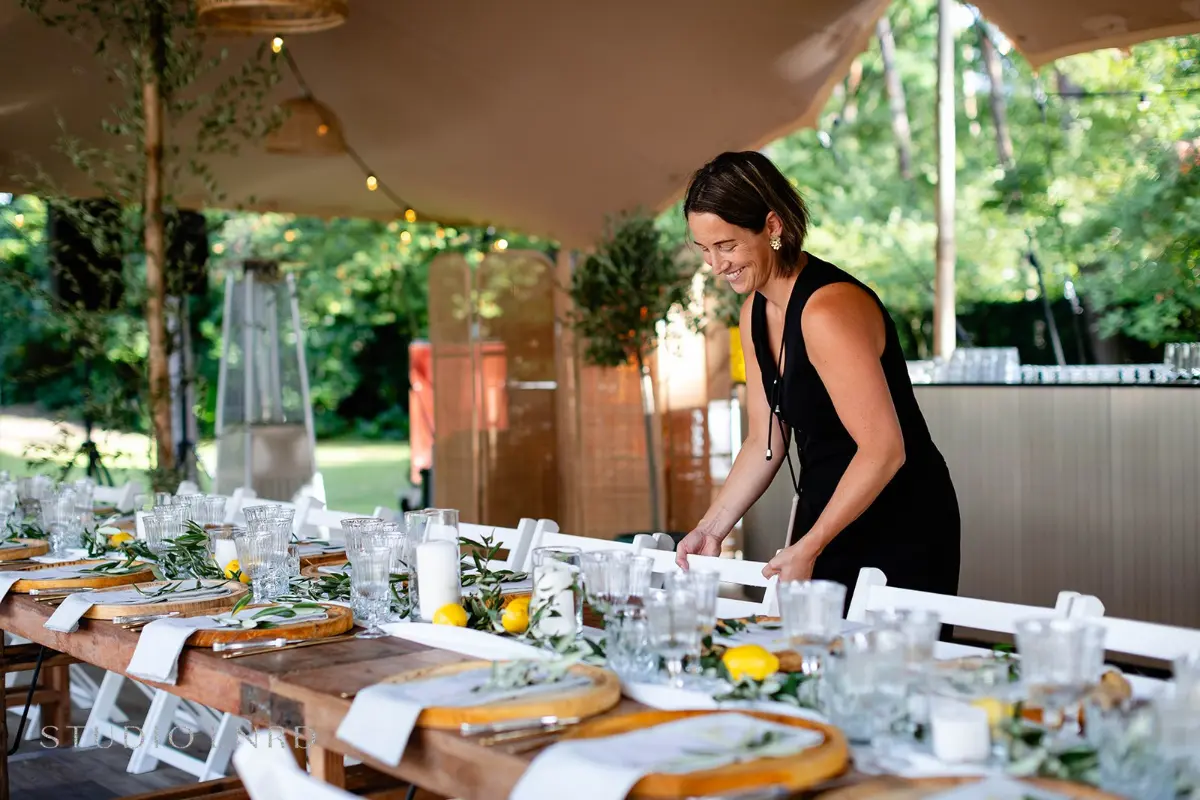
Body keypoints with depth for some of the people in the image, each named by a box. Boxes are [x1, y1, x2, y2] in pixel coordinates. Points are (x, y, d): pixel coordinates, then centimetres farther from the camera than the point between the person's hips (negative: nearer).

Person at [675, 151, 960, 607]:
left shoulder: (829, 309, -22)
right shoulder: (755, 313, 6)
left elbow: (884, 450, -23)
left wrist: (809, 548, -21)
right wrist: (712, 528, 1)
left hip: (901, 529, -8)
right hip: (824, 513, 8)